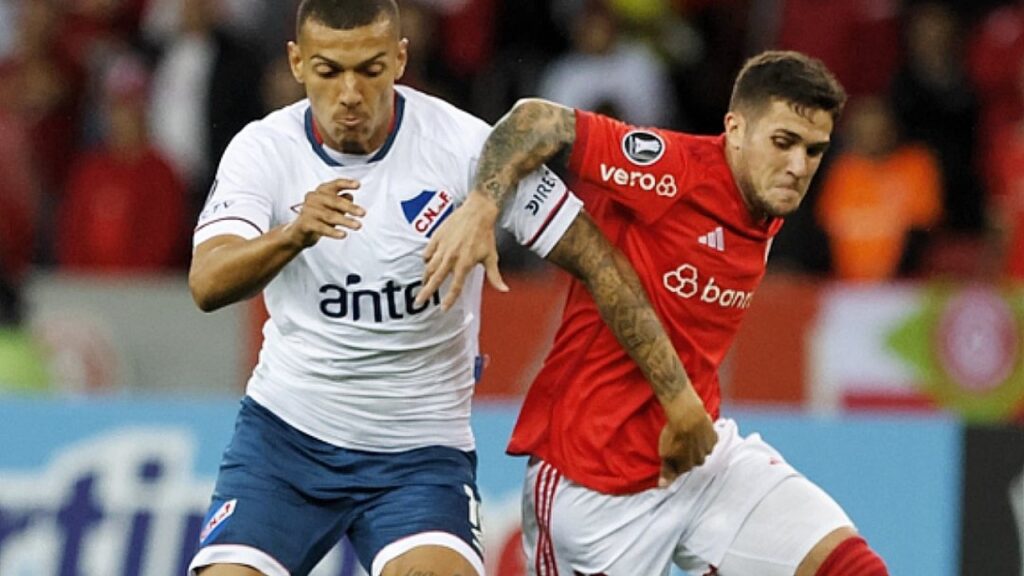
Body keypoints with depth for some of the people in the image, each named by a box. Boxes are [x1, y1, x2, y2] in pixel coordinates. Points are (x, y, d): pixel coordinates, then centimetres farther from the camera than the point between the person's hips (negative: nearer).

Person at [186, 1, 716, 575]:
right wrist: (292, 236, -44)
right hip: (284, 434, 2)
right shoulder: (263, 149, -9)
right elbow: (208, 285, -23)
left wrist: (680, 397, -12)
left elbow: (599, 263, -9)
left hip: (421, 450, -2)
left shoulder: (464, 145, -13)